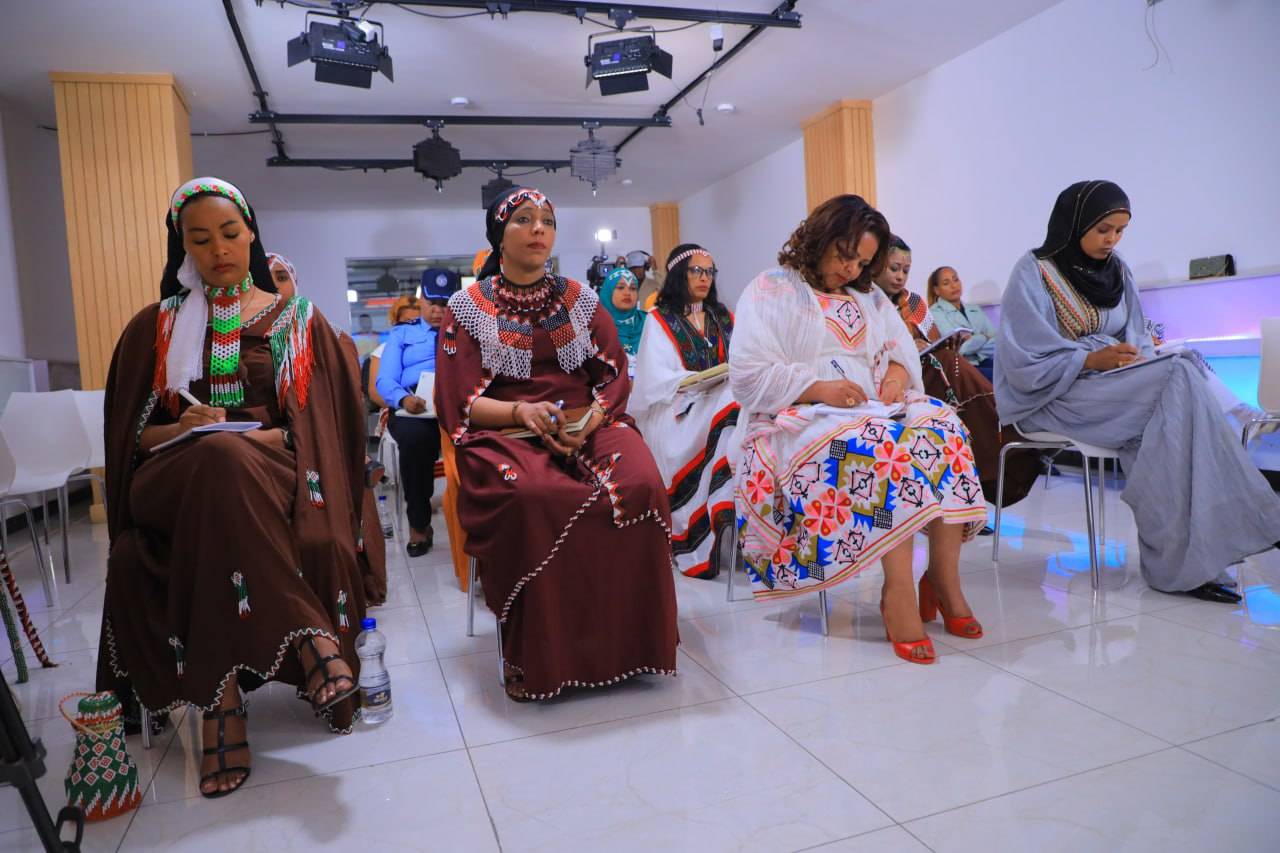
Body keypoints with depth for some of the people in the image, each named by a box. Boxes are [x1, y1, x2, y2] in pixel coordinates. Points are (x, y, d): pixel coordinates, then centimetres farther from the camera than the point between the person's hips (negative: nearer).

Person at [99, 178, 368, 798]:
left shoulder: (299, 321, 14)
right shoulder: (156, 328, 15)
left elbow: (320, 423, 8)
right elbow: (134, 433, 11)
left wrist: (269, 437, -12)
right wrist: (184, 429, -11)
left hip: (274, 474, 0)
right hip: (177, 477, 1)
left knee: (229, 462, -37)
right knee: (221, 460, -37)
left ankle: (223, 700, -34)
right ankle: (310, 639, -35)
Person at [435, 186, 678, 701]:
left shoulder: (579, 300, 15)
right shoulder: (468, 307, 8)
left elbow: (614, 377, 10)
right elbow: (458, 403, 2)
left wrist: (593, 418, -12)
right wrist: (521, 411, -17)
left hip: (589, 426, 3)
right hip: (505, 434, -2)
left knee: (640, 485, -30)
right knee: (535, 498, -37)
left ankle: (624, 641, -12)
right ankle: (538, 656, -19)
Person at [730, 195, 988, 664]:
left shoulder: (868, 297, 22)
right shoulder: (770, 291, 1)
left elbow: (903, 348, 19)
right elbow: (748, 376, -9)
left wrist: (898, 370, -5)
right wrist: (817, 388, -19)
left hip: (874, 410, 6)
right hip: (800, 417, -6)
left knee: (941, 425, -23)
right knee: (882, 444, -35)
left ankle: (944, 578, -22)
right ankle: (899, 590, -31)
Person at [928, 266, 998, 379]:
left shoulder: (975, 310, 24)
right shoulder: (935, 313, 4)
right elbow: (959, 347, -8)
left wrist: (973, 340, -7)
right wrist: (984, 338, 7)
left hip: (986, 361, 6)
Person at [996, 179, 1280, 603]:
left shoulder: (1117, 271, 15)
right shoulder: (1034, 272, -6)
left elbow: (1136, 338, 17)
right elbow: (1025, 362, -12)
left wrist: (1140, 357, -7)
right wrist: (1092, 361, -23)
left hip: (1118, 387, 6)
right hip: (1055, 395, -6)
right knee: (1179, 379, -26)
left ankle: (1177, 563, -22)